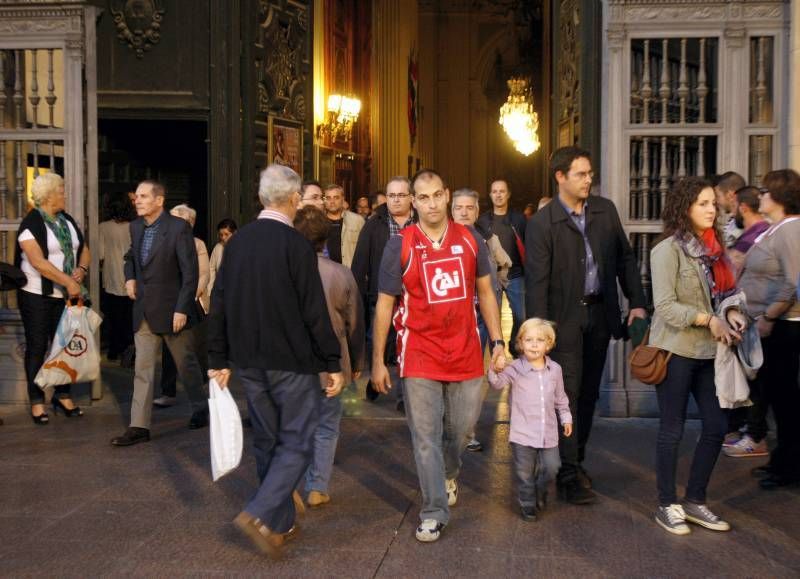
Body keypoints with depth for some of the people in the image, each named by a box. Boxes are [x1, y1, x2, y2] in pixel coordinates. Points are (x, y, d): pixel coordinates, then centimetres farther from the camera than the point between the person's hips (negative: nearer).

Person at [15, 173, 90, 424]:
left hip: (66, 295, 6)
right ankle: (36, 402, 9)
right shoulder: (31, 224, -12)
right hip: (37, 296, -6)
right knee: (37, 347, 1)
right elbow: (37, 261, -22)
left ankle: (63, 396, 22)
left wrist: (82, 269, -8)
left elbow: (84, 250, 14)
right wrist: (68, 281, -27)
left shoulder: (67, 221, 10)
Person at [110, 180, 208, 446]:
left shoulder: (178, 227, -14)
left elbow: (190, 272, -15)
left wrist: (182, 309, -19)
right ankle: (139, 426, 6)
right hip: (144, 310, 5)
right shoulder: (136, 226, 6)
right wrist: (130, 277, 5)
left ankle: (201, 409, 33)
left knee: (186, 364, 11)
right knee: (143, 369, 3)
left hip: (172, 309, -5)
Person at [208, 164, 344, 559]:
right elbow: (315, 311, -15)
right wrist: (333, 363, -9)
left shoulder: (237, 241, 5)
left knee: (267, 441, 16)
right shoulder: (296, 244, -14)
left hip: (249, 361, 6)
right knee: (296, 442, 4)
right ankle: (260, 514, -10)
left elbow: (219, 305, 7)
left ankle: (281, 520, 26)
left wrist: (219, 360, 13)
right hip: (292, 361, -6)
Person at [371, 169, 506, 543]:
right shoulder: (399, 245, -6)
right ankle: (434, 513, 13)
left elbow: (485, 292, 10)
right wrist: (378, 361, -2)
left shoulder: (470, 239, 1)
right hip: (419, 356, -2)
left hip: (465, 353, 3)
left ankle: (449, 473, 47)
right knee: (425, 436, 1)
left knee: (462, 426, 15)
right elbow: (384, 304, -2)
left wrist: (497, 342, 4)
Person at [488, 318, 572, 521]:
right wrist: (495, 369, -42)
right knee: (525, 473, 6)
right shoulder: (515, 368, -10)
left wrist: (566, 418, 20)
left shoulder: (555, 369, 3)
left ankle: (540, 491, 39)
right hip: (522, 433, -3)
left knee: (551, 467, 9)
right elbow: (498, 383, -24)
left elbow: (560, 398, 16)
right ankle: (528, 505, 26)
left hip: (548, 432, 3)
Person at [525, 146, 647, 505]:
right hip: (565, 318, -5)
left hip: (600, 314, 5)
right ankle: (569, 475, 1)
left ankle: (577, 460, 27)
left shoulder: (605, 210, 6)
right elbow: (536, 280, -12)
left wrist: (636, 301, 2)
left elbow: (625, 257, 11)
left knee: (588, 393, 13)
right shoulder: (542, 223, -10)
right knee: (568, 393, -4)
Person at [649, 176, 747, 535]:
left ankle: (695, 501, 23)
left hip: (708, 351, 7)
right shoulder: (668, 249, -11)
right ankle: (668, 505, 19)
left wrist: (732, 314, -6)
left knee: (716, 426, 8)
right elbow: (665, 307, -16)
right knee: (672, 430, 4)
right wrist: (709, 320, -22)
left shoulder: (713, 247, 10)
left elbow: (725, 292, 14)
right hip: (676, 350, -7)